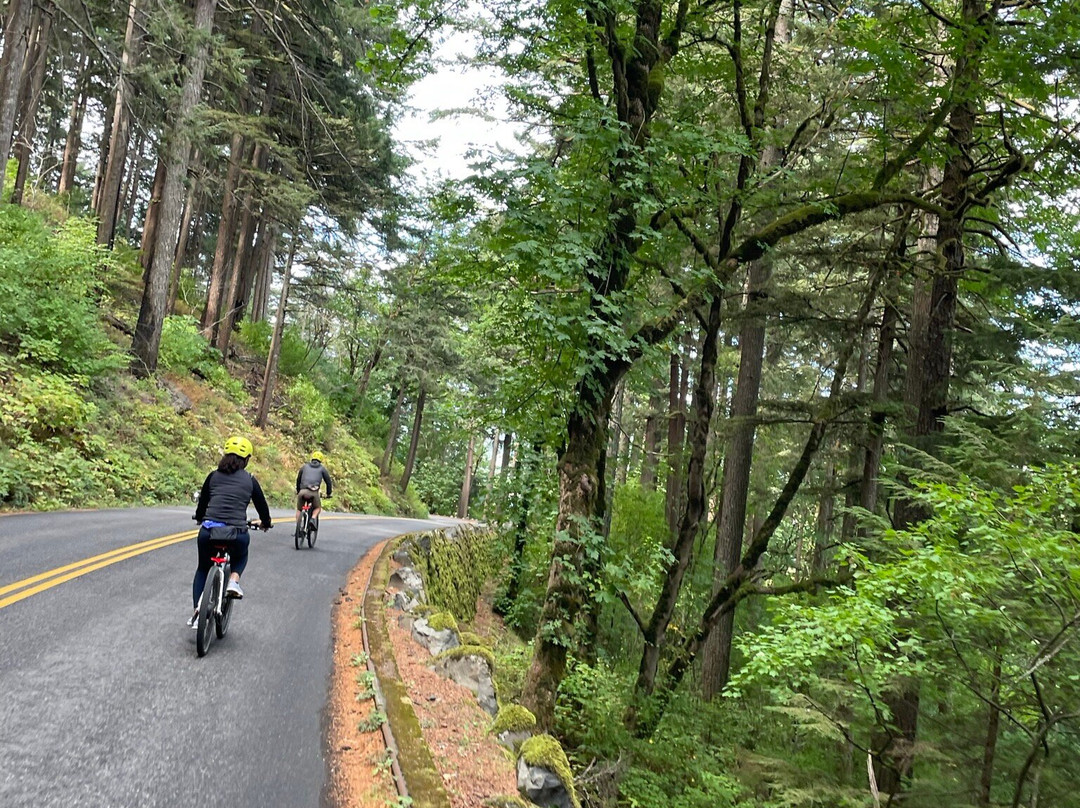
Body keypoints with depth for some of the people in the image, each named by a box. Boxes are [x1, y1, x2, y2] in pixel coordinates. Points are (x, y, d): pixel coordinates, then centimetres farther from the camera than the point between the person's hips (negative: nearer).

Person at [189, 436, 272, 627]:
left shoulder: (213, 476, 12)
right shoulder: (250, 480, 9)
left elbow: (202, 503, 22)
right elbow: (262, 506, 18)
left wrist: (200, 519, 44)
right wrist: (265, 523, 40)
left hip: (208, 532, 1)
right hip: (237, 535, -1)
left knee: (203, 569, 28)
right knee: (241, 555, 35)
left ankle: (198, 610, 15)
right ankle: (234, 581, 7)